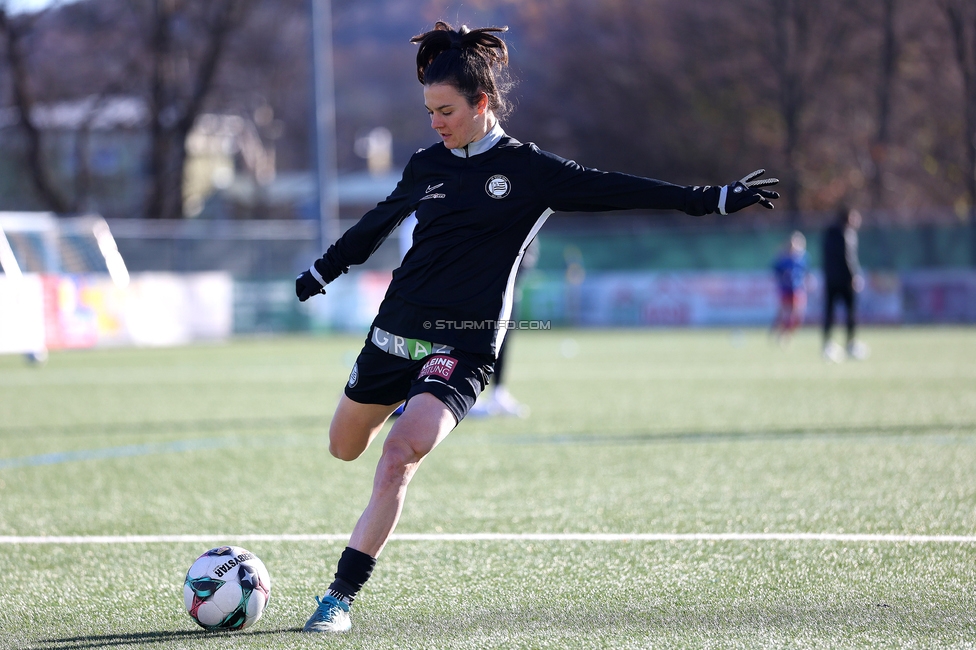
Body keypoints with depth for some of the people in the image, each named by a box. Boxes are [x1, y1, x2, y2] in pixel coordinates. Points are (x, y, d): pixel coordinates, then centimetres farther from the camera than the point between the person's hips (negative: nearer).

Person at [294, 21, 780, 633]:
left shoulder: (529, 170, -3)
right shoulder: (428, 165, 10)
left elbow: (617, 190, -5)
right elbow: (380, 221, 27)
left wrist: (714, 198, -11)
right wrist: (324, 269, 39)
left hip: (462, 347, -5)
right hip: (396, 330, 5)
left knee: (397, 459, -23)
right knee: (345, 447, 16)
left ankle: (342, 596, -15)